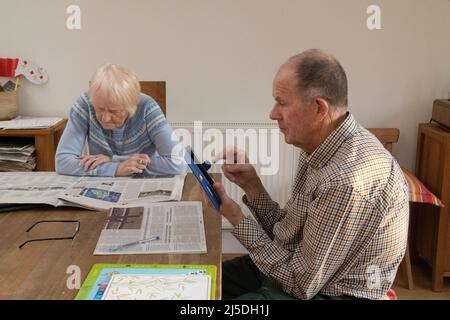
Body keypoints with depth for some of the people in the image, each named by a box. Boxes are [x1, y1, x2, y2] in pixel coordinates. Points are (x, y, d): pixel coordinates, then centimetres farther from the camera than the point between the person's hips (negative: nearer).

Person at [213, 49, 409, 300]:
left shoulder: (347, 181, -32)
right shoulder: (320, 148, -1)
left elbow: (301, 284, -23)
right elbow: (288, 234, 5)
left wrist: (238, 220, -17)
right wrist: (252, 185, -8)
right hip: (299, 269, 8)